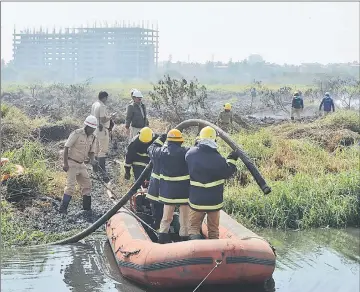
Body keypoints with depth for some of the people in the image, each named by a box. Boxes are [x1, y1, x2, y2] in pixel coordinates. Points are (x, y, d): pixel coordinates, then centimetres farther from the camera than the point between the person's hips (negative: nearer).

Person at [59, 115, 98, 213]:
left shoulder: (93, 137, 5)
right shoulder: (77, 134, -16)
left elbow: (91, 151, 10)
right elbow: (66, 148, -15)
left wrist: (92, 159, -14)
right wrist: (65, 163, -18)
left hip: (81, 164, 7)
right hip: (72, 163, -7)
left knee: (87, 185, 10)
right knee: (71, 186, -12)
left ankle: (87, 207, 21)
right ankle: (63, 208, -8)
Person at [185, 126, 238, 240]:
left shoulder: (190, 154, -10)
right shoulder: (217, 159, -20)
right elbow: (227, 173, -7)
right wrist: (232, 160, 8)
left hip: (196, 200, 1)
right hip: (214, 201, -1)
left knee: (193, 227, 9)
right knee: (213, 229, 16)